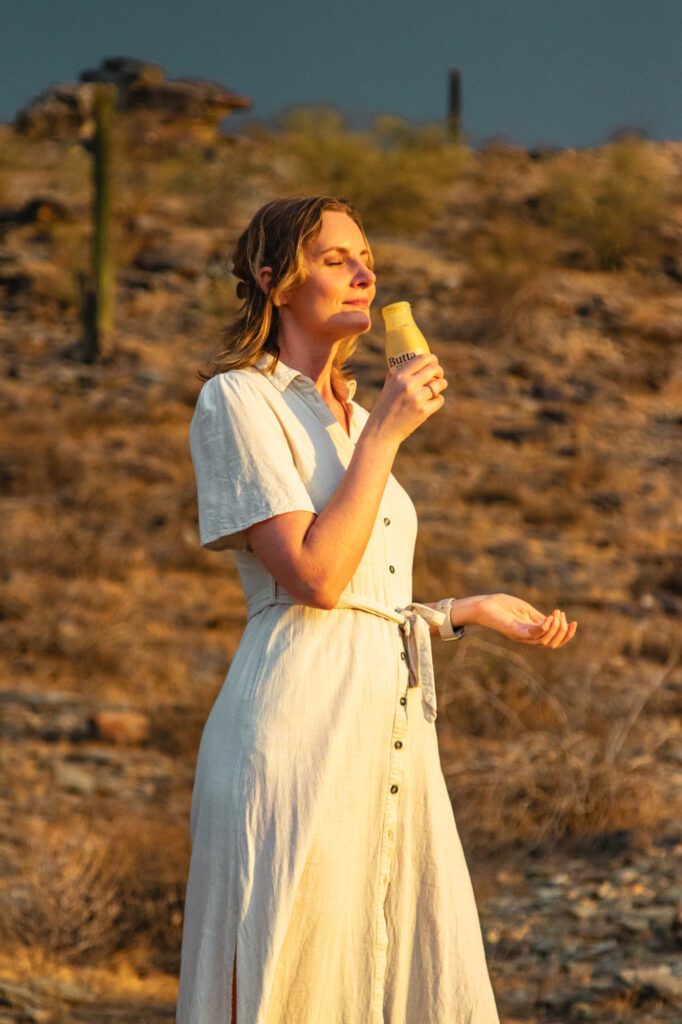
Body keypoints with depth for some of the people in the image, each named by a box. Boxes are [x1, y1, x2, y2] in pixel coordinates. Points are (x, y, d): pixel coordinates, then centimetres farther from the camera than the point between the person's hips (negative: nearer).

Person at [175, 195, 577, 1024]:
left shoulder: (351, 418, 20)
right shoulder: (238, 401, -4)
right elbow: (314, 578, -15)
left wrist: (475, 610, 19)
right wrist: (384, 435, -11)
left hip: (388, 730, 8)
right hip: (298, 728, -8)